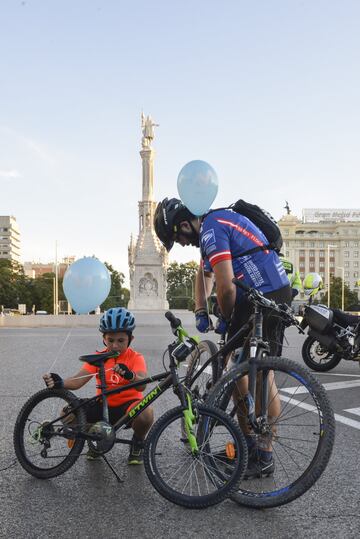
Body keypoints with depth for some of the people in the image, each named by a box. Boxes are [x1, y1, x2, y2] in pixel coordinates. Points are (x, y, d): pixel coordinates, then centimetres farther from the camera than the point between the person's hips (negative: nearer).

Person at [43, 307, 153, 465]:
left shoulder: (135, 358, -10)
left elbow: (141, 385, -29)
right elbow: (78, 380, -14)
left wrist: (130, 375, -52)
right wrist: (60, 382, -37)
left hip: (128, 404, -3)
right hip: (104, 405, 3)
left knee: (146, 413, -37)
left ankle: (138, 442, 1)